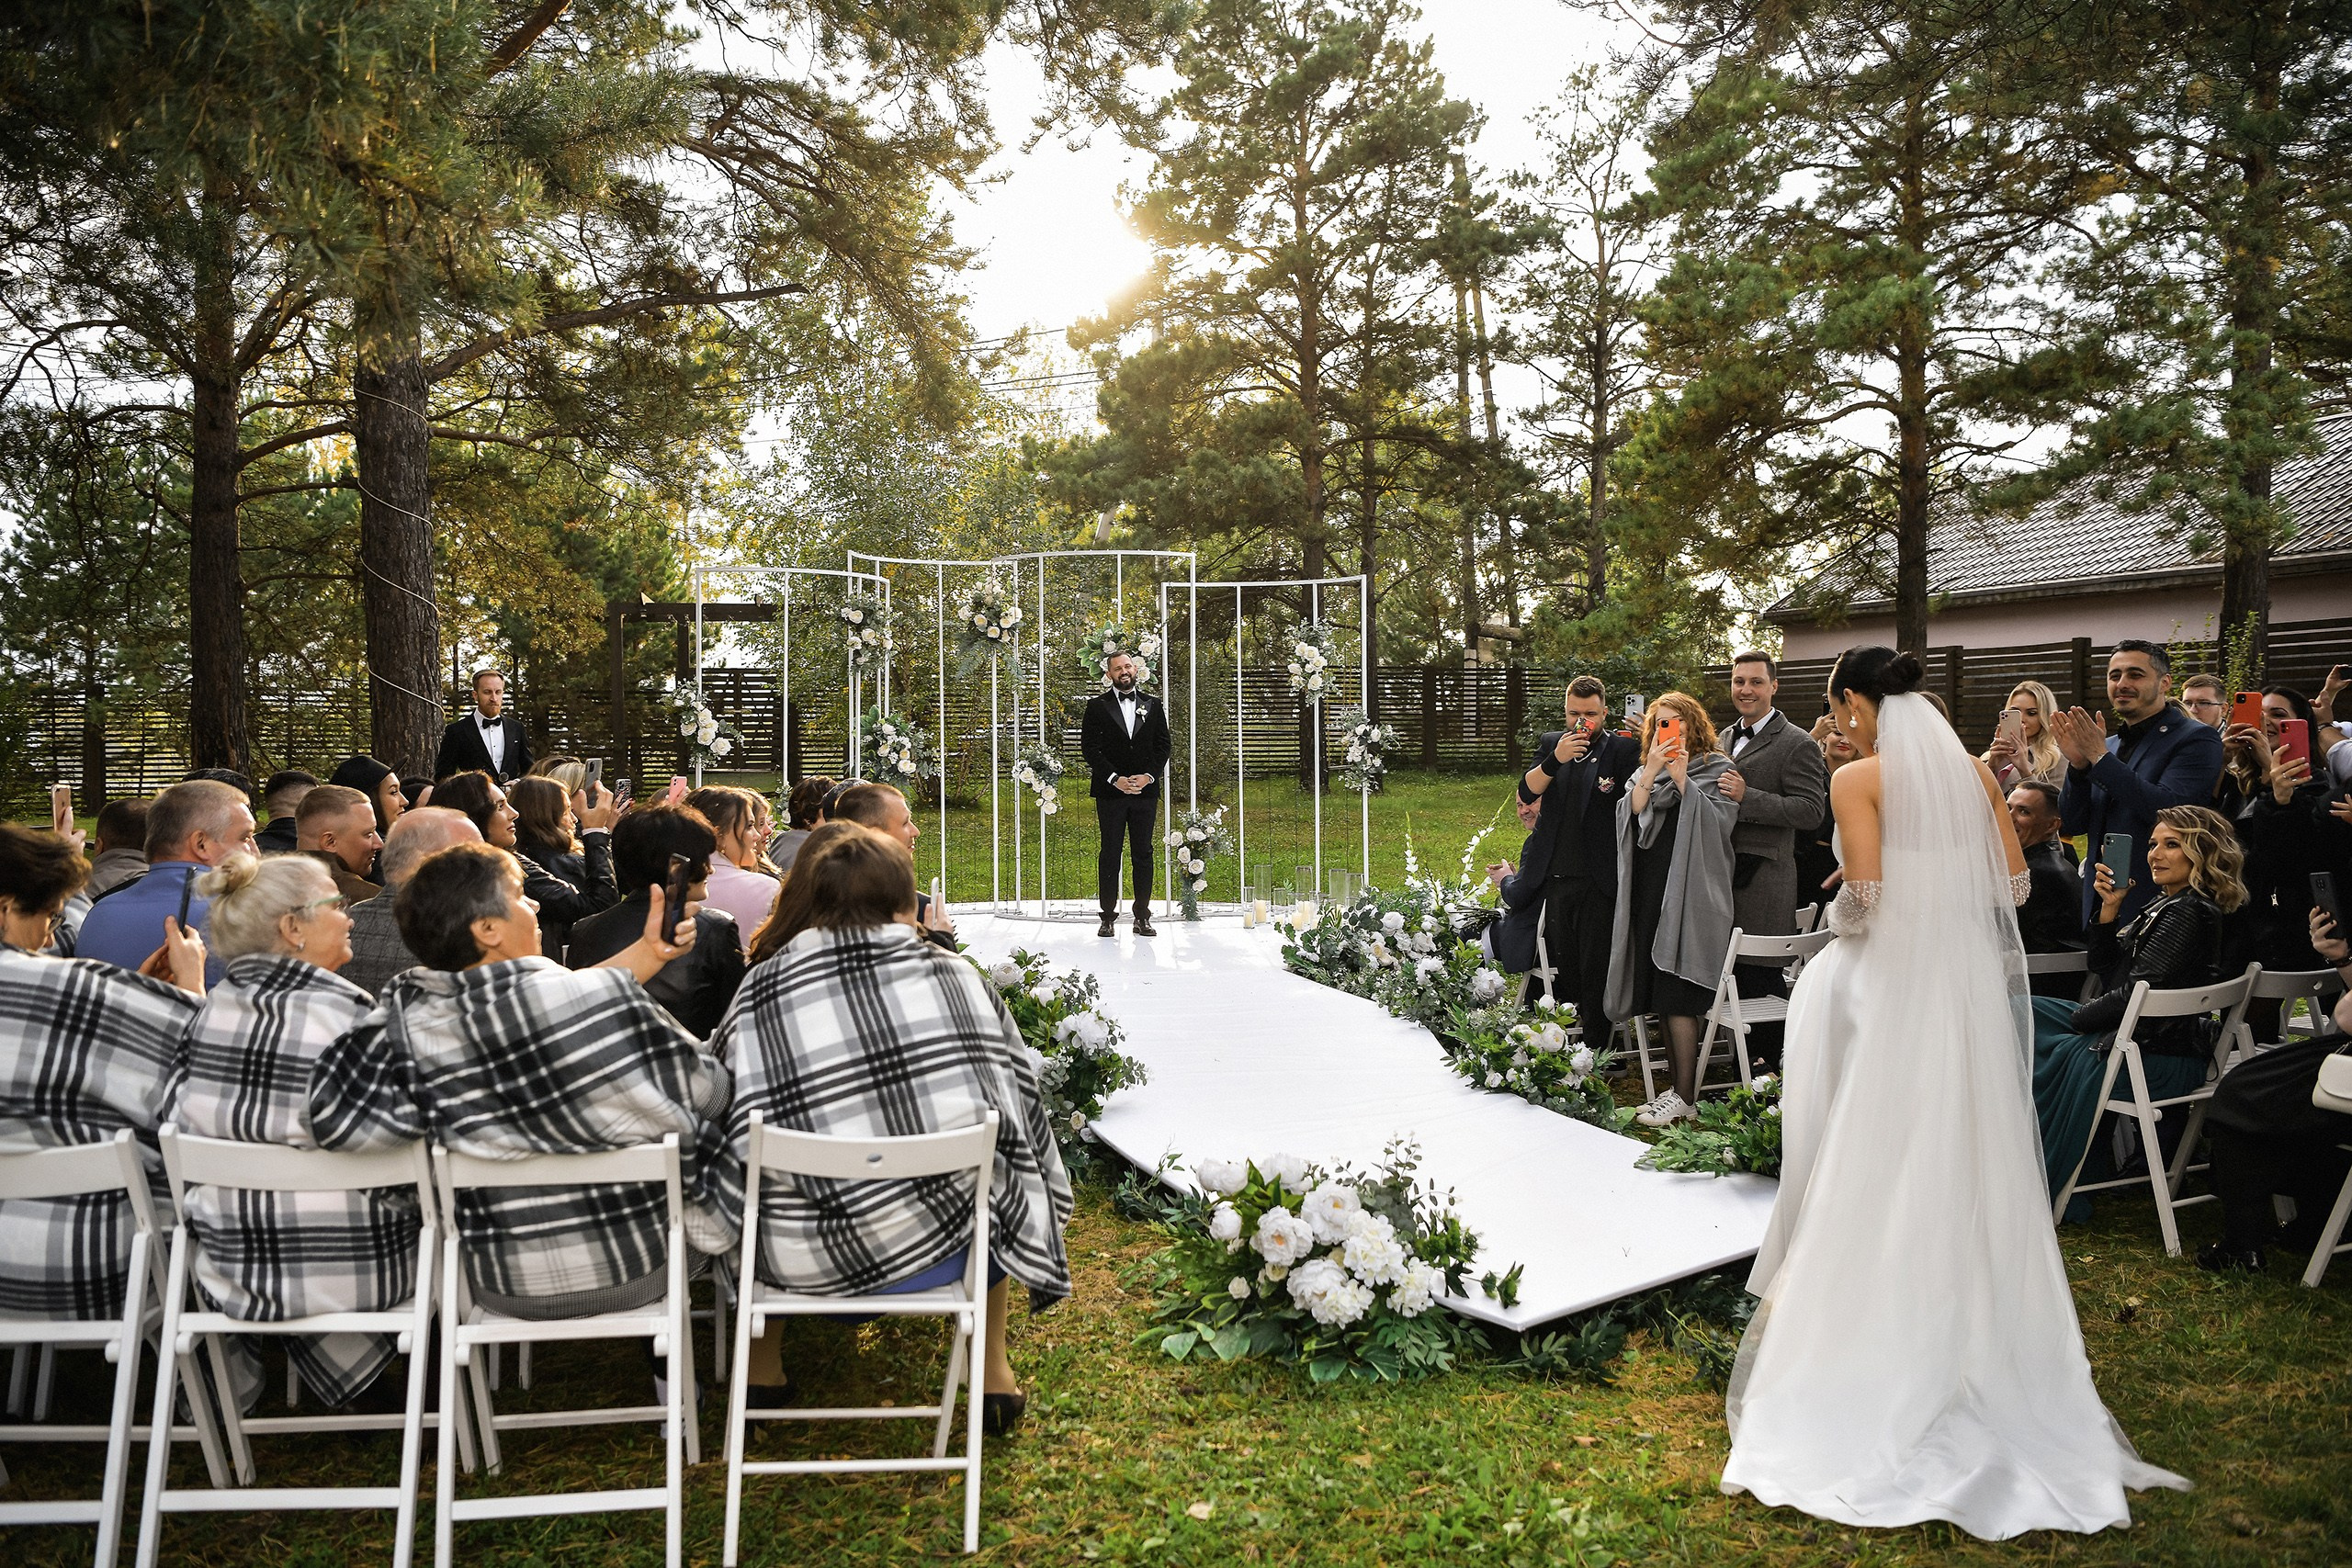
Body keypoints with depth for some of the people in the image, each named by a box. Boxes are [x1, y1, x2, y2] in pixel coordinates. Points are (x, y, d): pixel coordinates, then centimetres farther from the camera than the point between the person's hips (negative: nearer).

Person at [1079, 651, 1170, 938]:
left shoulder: (1152, 707, 12)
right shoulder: (1097, 706, 4)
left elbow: (1162, 746, 8)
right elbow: (1090, 747, -3)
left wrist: (1148, 776, -7)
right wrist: (1115, 779, -12)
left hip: (1145, 790, 2)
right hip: (1110, 792, -2)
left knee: (1143, 854, 4)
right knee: (1109, 854, 0)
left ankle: (1142, 917, 9)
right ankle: (1108, 918, 4)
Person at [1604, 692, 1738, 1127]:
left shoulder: (1717, 769, 3)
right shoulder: (1645, 772, 17)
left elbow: (1717, 824, -10)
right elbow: (1632, 814, 0)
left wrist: (1683, 781, -16)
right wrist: (1651, 772, -12)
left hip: (1690, 891, -6)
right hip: (1651, 890, 6)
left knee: (1677, 999, -9)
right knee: (1662, 997, 7)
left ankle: (1684, 1097, -4)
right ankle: (1677, 1087, 14)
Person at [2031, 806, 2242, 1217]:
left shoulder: (2191, 913, -16)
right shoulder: (2164, 904, 13)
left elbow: (2135, 993, -20)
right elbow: (2104, 968, 14)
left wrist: (2079, 1018, -7)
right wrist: (2110, 908, 2)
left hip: (2163, 1055, -10)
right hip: (2129, 1031, 10)